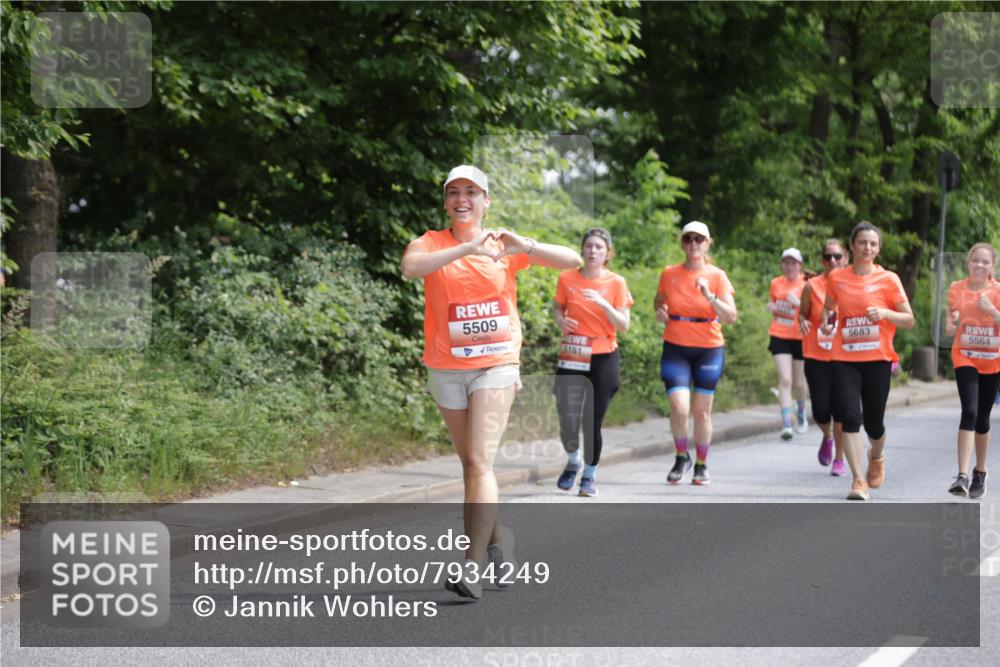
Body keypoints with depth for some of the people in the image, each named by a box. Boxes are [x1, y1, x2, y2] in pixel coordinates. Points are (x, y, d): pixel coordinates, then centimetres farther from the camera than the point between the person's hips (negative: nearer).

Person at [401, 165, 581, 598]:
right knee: (470, 464, 13)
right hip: (446, 368, 2)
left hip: (496, 365, -2)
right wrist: (466, 249, -33)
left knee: (479, 463, -14)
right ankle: (494, 547, 30)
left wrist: (525, 247, -20)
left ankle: (473, 567, -19)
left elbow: (573, 261, -2)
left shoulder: (505, 245, 3)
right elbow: (410, 267, -24)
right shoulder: (432, 243, 0)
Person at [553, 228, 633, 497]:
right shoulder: (567, 278, 2)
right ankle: (573, 461, 25)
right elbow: (558, 309, 15)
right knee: (567, 422, -6)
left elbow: (623, 326, -4)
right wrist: (561, 320, -9)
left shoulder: (616, 283, -1)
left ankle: (590, 474, 18)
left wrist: (604, 304, -20)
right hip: (571, 358, 1)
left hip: (603, 360, -1)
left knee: (592, 422, -3)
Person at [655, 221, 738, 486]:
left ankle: (701, 464, 22)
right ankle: (681, 457, 11)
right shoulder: (669, 274, 1)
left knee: (702, 411, 4)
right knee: (679, 408, -14)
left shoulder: (717, 276, -3)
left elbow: (731, 317, -9)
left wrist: (709, 295, -22)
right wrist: (660, 311, -2)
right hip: (675, 348, 0)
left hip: (708, 349, 0)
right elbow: (659, 301, 21)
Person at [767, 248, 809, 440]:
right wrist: (772, 308, 1)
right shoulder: (776, 284, 6)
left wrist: (798, 303, -22)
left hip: (800, 337, -1)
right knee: (785, 380, -11)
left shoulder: (806, 284, -4)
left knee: (799, 382, 11)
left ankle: (801, 413, 39)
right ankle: (786, 424, -14)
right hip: (780, 337, 1)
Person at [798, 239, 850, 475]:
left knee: (840, 410, -3)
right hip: (816, 358, 0)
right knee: (821, 411, -2)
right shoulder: (812, 286, -2)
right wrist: (802, 321, -15)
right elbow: (803, 314, 8)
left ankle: (839, 459, 15)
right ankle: (827, 437, 34)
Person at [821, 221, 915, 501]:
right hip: (845, 359, 1)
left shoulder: (888, 279, -1)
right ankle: (858, 481, -9)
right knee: (850, 417, -14)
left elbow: (909, 320, 1)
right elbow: (828, 307, 22)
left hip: (878, 359, -1)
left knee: (873, 423, 6)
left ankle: (877, 457, 41)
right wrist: (826, 322, -1)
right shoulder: (836, 277, 4)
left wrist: (884, 313, -17)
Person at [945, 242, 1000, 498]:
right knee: (970, 412, -17)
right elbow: (950, 330, 4)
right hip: (965, 357, -1)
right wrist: (952, 322, -18)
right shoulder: (957, 288, -1)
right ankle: (962, 476, -23)